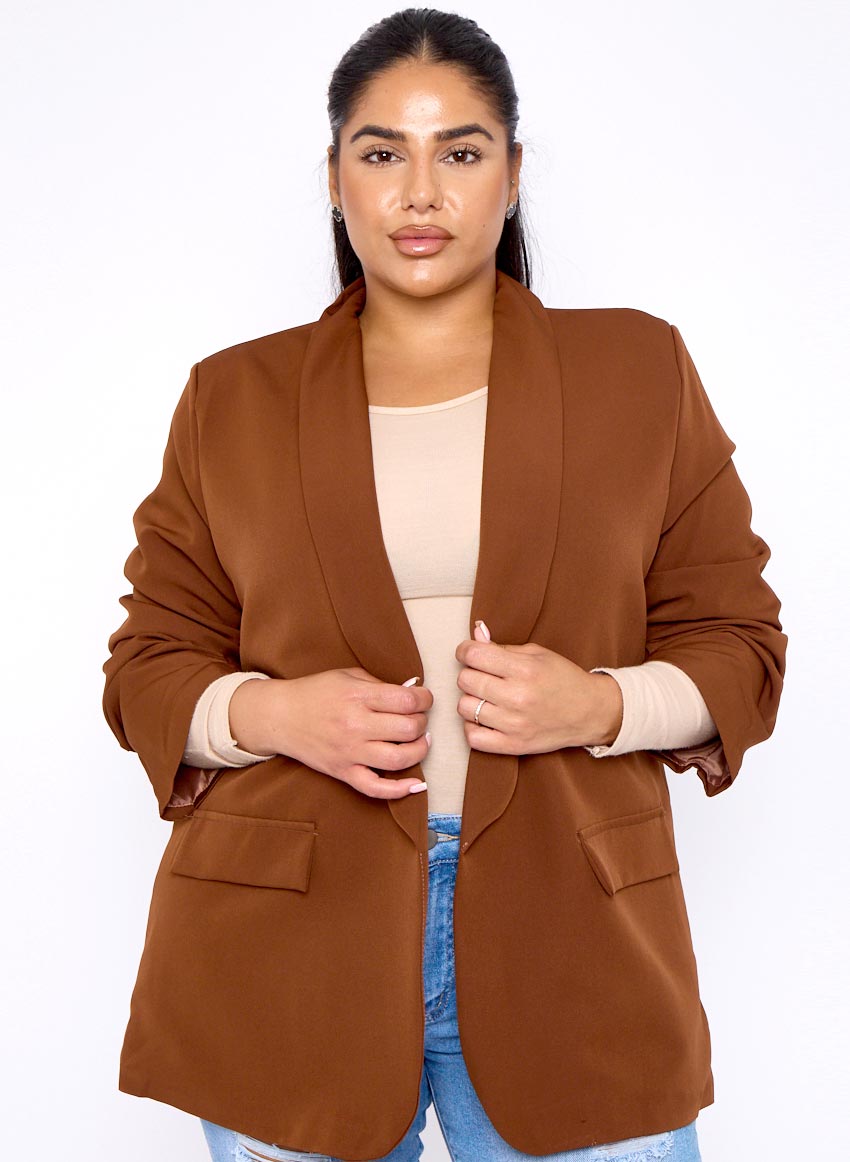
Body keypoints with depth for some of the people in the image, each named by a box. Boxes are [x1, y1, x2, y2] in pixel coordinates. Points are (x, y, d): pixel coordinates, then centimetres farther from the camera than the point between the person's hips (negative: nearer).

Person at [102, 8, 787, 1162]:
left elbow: (740, 646, 5)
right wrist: (270, 713, -13)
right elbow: (148, 664, 8)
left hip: (571, 959, 0)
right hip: (289, 970, 1)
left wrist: (598, 704, -14)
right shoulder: (231, 396, 6)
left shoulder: (642, 372, 5)